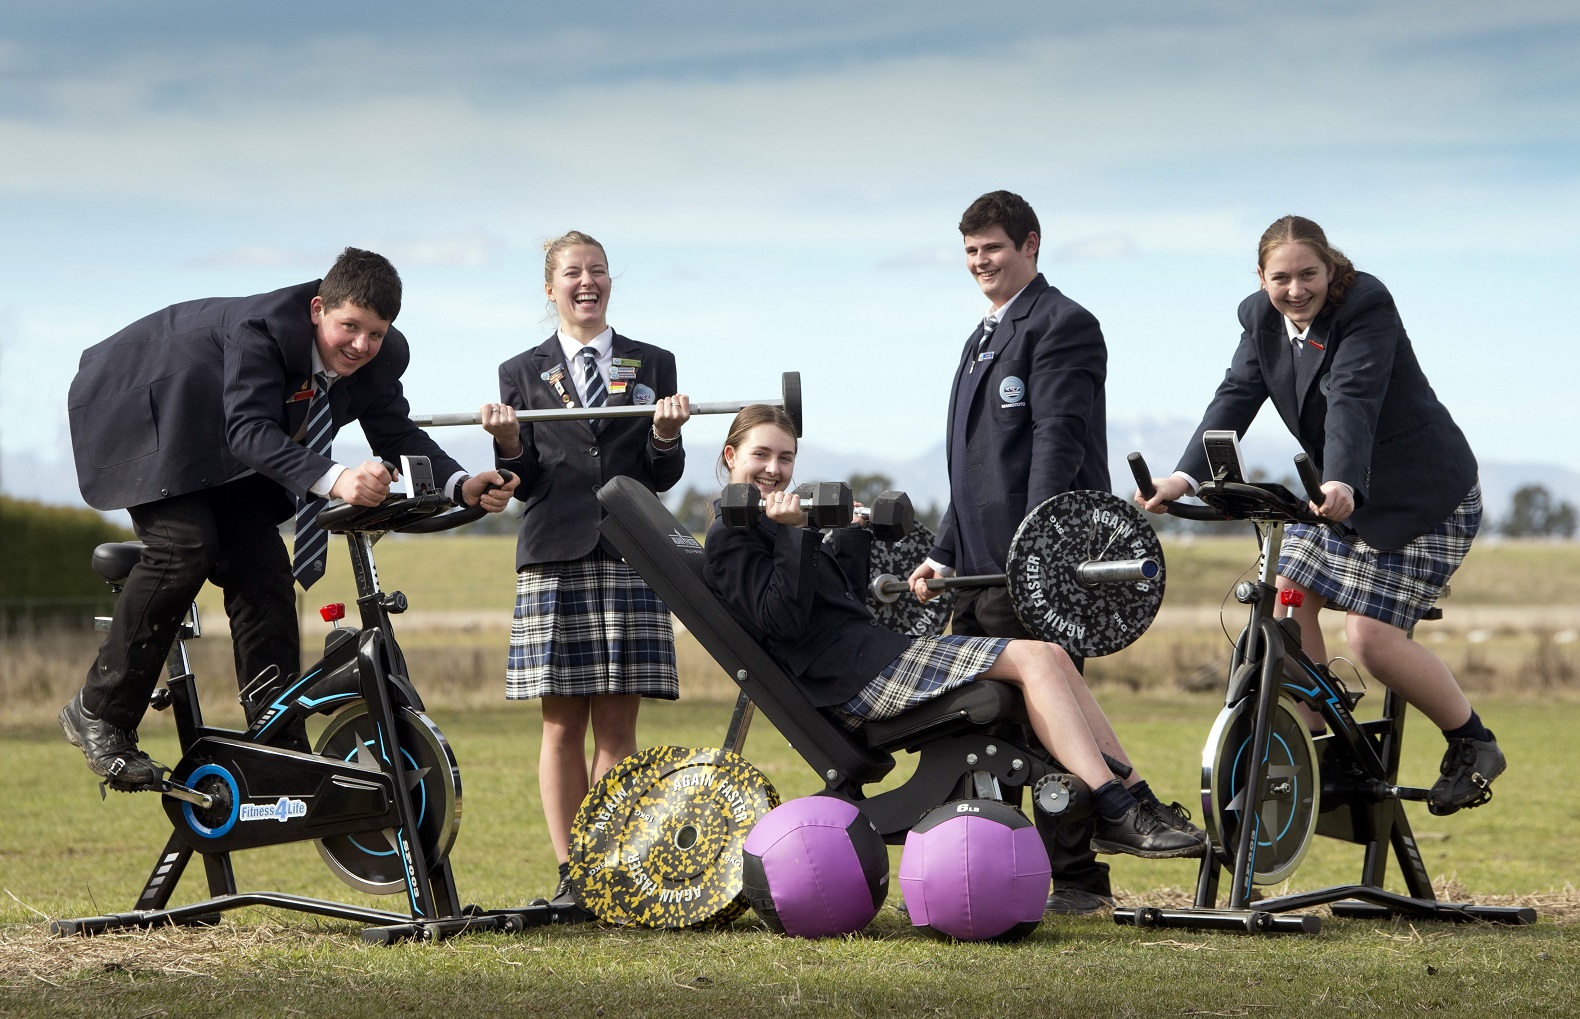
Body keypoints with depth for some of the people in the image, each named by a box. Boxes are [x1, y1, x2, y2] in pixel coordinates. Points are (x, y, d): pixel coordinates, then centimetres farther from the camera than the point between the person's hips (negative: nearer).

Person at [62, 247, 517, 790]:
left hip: (221, 452, 7)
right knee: (185, 548, -26)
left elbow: (396, 435, -9)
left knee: (263, 572, -6)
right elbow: (250, 431, -44)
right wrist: (335, 480, -60)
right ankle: (98, 712, -13)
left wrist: (462, 486, -28)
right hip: (146, 413, -7)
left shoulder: (382, 357, -14)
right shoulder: (262, 328, -36)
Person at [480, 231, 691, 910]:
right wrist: (509, 445, -13)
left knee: (617, 723, -1)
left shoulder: (653, 365, 14)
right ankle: (570, 875, 1)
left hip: (630, 557, 0)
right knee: (563, 724, -2)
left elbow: (663, 476, 7)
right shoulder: (522, 373, 13)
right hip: (554, 558, 0)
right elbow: (522, 483, 7)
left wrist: (666, 433, -12)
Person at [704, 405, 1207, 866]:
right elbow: (783, 620, -18)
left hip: (874, 649, 10)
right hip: (855, 676, -10)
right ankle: (1115, 815, -26)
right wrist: (797, 536, -19)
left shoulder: (771, 526, 26)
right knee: (1034, 660, -19)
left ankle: (1138, 798, -5)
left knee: (1053, 658, 1)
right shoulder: (731, 540, -4)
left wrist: (851, 535, 27)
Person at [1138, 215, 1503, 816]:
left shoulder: (1366, 308, -22)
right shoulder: (1261, 317, -1)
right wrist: (1186, 476, -28)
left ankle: (1473, 745, 3)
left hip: (1422, 495, -8)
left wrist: (1342, 483, -53)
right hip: (1337, 490, 8)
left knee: (1370, 634, -16)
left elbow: (1353, 400, -37)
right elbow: (1238, 395, -12)